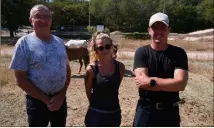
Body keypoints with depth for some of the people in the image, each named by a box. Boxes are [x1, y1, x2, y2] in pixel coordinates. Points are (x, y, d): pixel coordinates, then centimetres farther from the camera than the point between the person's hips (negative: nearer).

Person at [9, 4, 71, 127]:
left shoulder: (59, 42, 2)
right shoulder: (24, 43, -11)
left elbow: (67, 70, 7)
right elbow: (21, 79, -12)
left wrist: (61, 95, -5)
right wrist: (46, 99, -13)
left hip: (60, 98, 4)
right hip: (37, 101, -4)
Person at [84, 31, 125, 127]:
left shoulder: (120, 66, -6)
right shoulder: (91, 69, -15)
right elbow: (88, 92, -2)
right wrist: (96, 104, 8)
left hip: (114, 114, 4)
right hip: (96, 115, -3)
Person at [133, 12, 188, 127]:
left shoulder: (179, 53, -5)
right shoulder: (141, 52, -7)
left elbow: (181, 84, -18)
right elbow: (143, 81, -19)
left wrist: (151, 81, -21)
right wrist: (170, 83, -19)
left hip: (170, 112, 1)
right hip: (146, 111, -1)